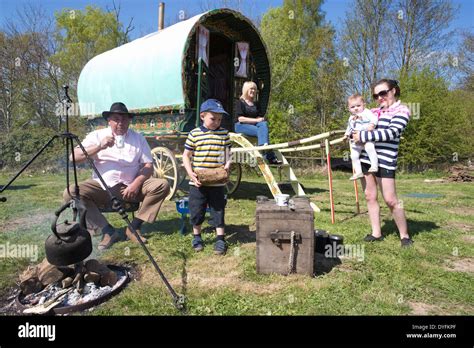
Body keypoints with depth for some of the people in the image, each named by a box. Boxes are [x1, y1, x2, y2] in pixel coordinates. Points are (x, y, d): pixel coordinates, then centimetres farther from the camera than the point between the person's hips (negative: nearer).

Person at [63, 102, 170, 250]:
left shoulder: (138, 138, 9)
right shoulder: (97, 135, 7)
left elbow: (148, 166, 1)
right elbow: (75, 157, -4)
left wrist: (136, 183, -16)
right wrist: (99, 147, -17)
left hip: (131, 187, 1)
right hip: (103, 186, 0)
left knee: (162, 185, -22)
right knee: (71, 192, -25)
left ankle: (134, 227, -12)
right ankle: (108, 230, -17)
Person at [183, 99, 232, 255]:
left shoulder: (224, 134, 3)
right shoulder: (194, 134, -3)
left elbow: (227, 153, 8)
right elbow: (186, 156, 1)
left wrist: (227, 164, -12)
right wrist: (191, 173, -11)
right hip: (197, 182, -1)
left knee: (218, 210, 8)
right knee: (196, 211, 11)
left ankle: (220, 239, 20)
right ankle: (196, 237, 30)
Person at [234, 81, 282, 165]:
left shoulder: (256, 104, 23)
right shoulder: (240, 102, 2)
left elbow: (260, 117, 16)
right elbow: (240, 118, -10)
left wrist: (261, 119, -10)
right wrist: (256, 120, -16)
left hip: (254, 125, 5)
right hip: (241, 126, -5)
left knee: (264, 124, -29)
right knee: (262, 131, -31)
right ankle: (270, 157, -41)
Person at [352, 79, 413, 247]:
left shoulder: (401, 110, -2)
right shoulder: (374, 111, 15)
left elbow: (392, 132, -17)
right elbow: (362, 128, 26)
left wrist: (364, 136, -20)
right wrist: (354, 134, 2)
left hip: (385, 160, -6)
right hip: (366, 158, 6)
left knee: (391, 200, -4)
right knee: (370, 197, 8)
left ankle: (404, 235, 13)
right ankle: (376, 233, 18)